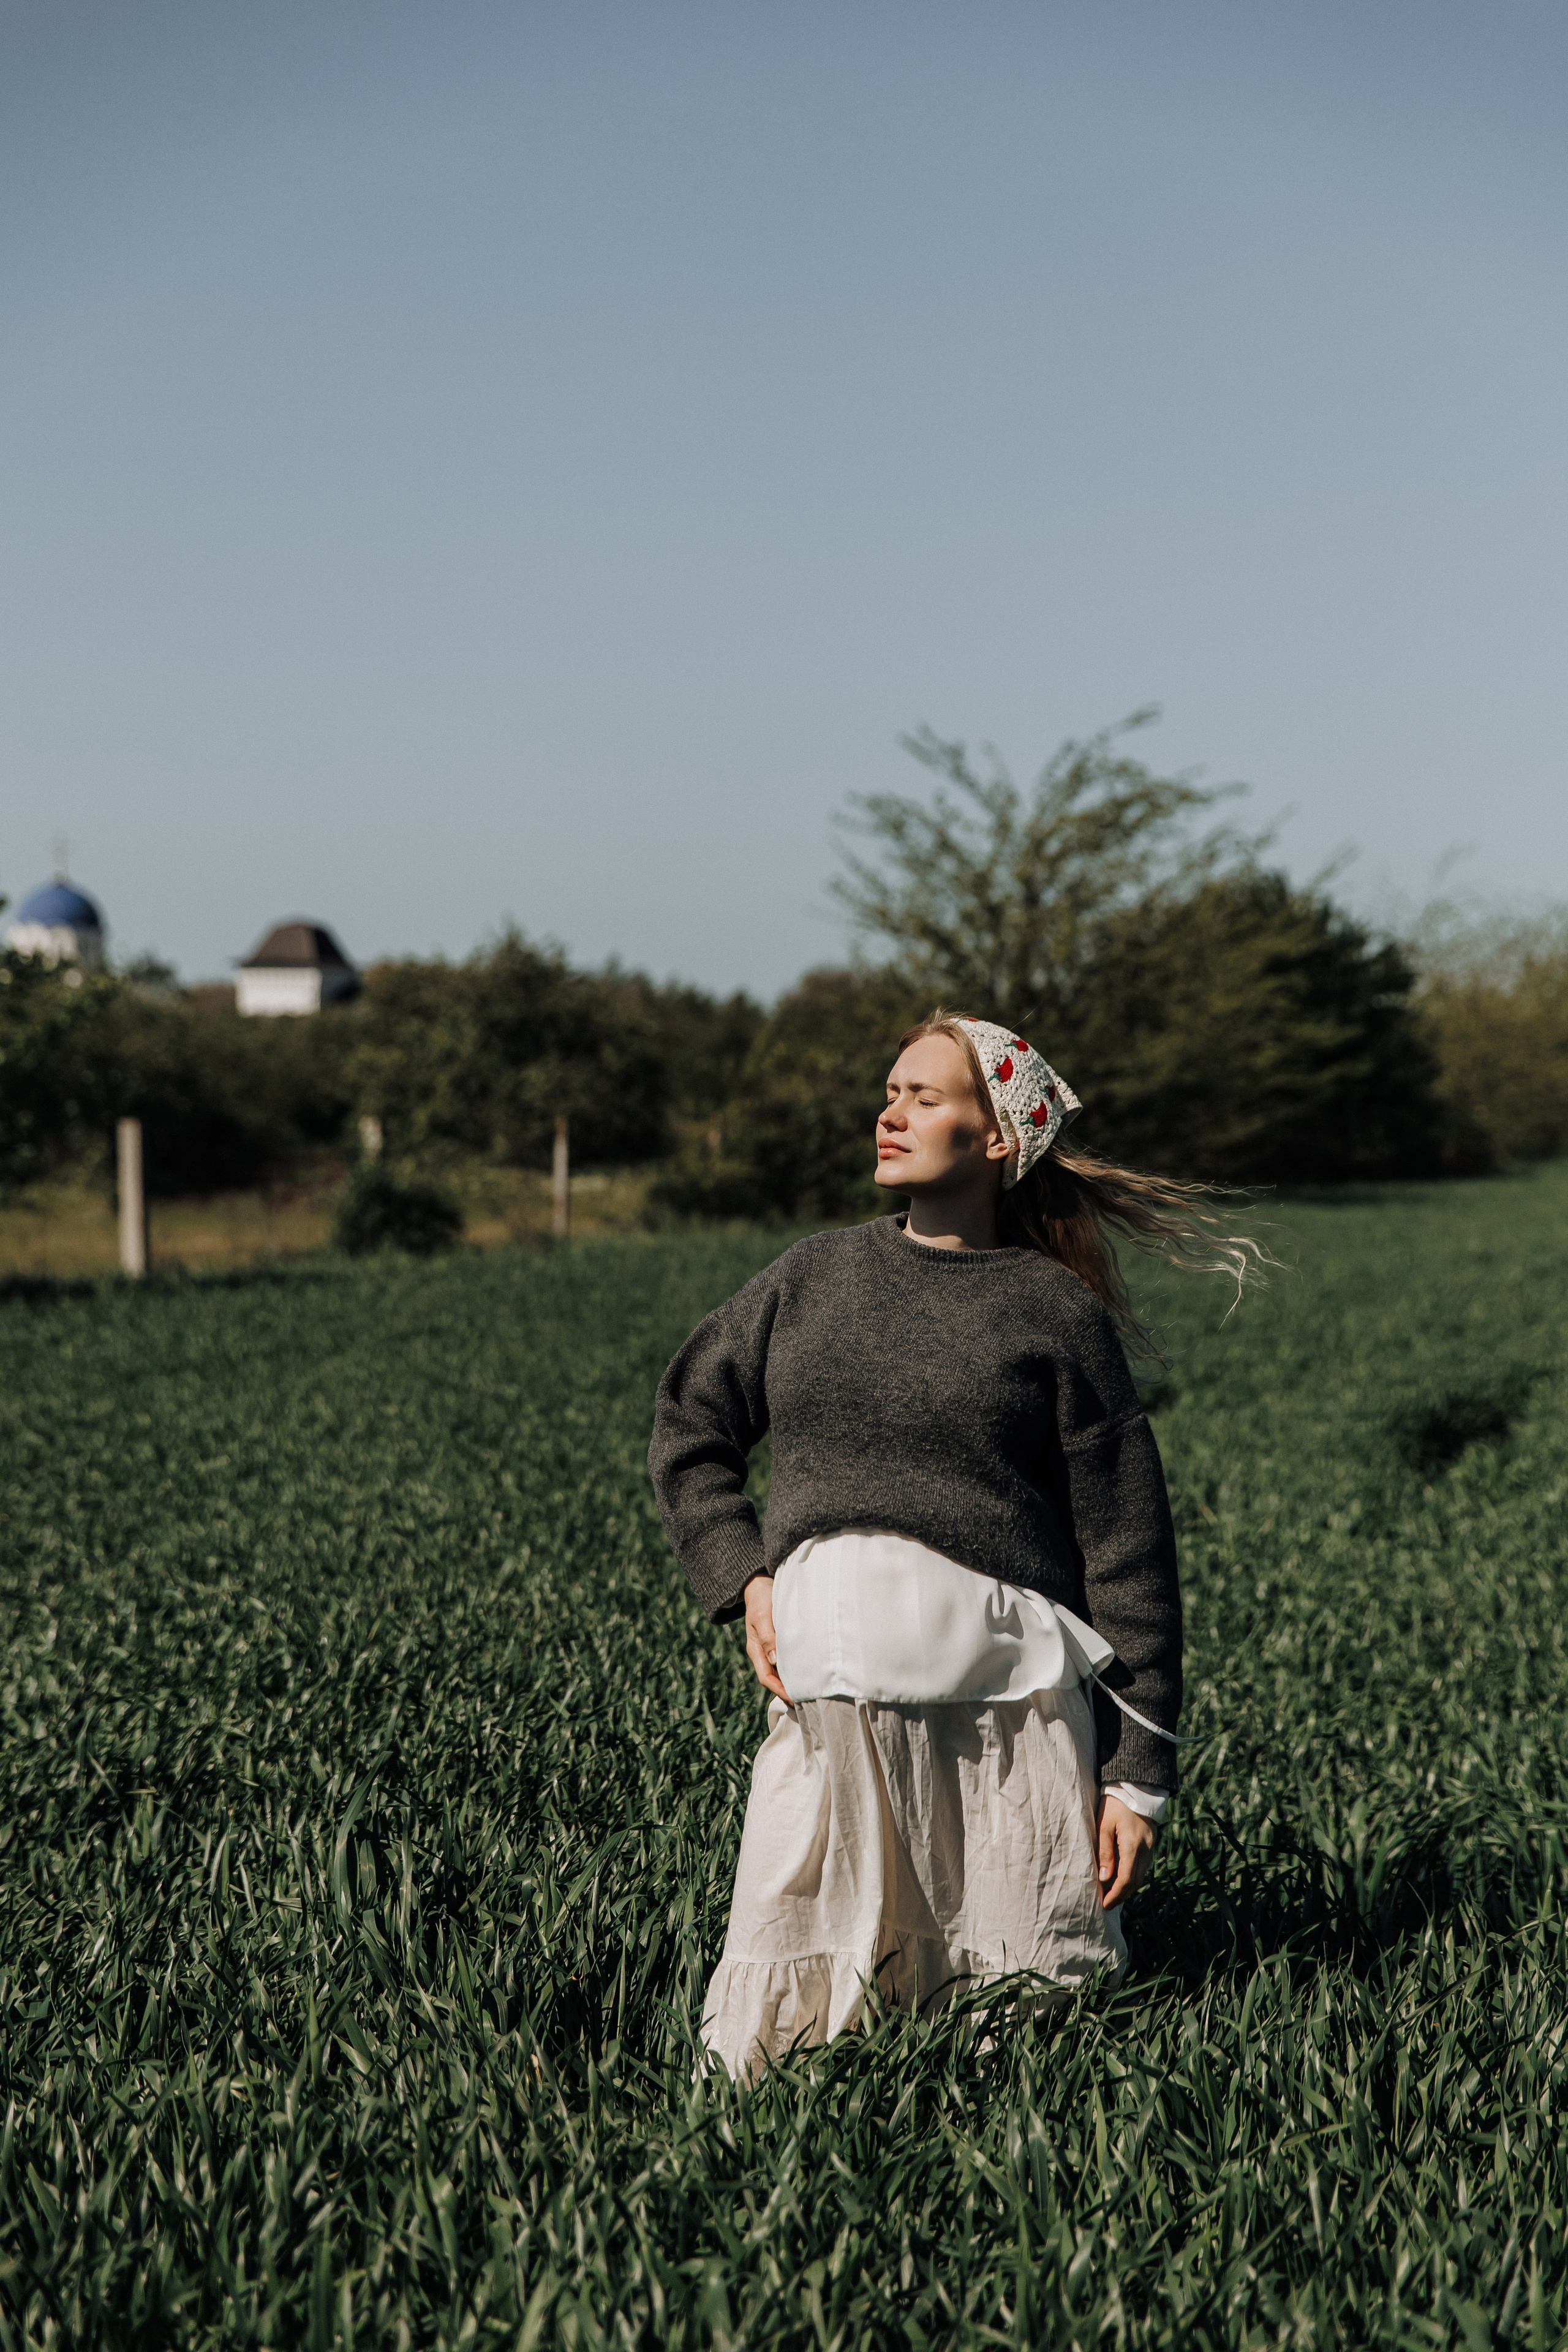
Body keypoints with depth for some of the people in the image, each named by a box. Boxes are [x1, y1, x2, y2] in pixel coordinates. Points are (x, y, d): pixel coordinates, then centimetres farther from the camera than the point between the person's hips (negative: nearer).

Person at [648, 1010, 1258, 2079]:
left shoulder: (1058, 1312, 2)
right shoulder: (811, 1279, 13)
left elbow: (1128, 1554, 1)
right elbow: (688, 1432, 23)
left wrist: (1140, 1777, -1)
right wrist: (744, 1575, 5)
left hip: (1010, 1696, -2)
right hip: (830, 1691, 3)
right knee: (788, 2036, 1)